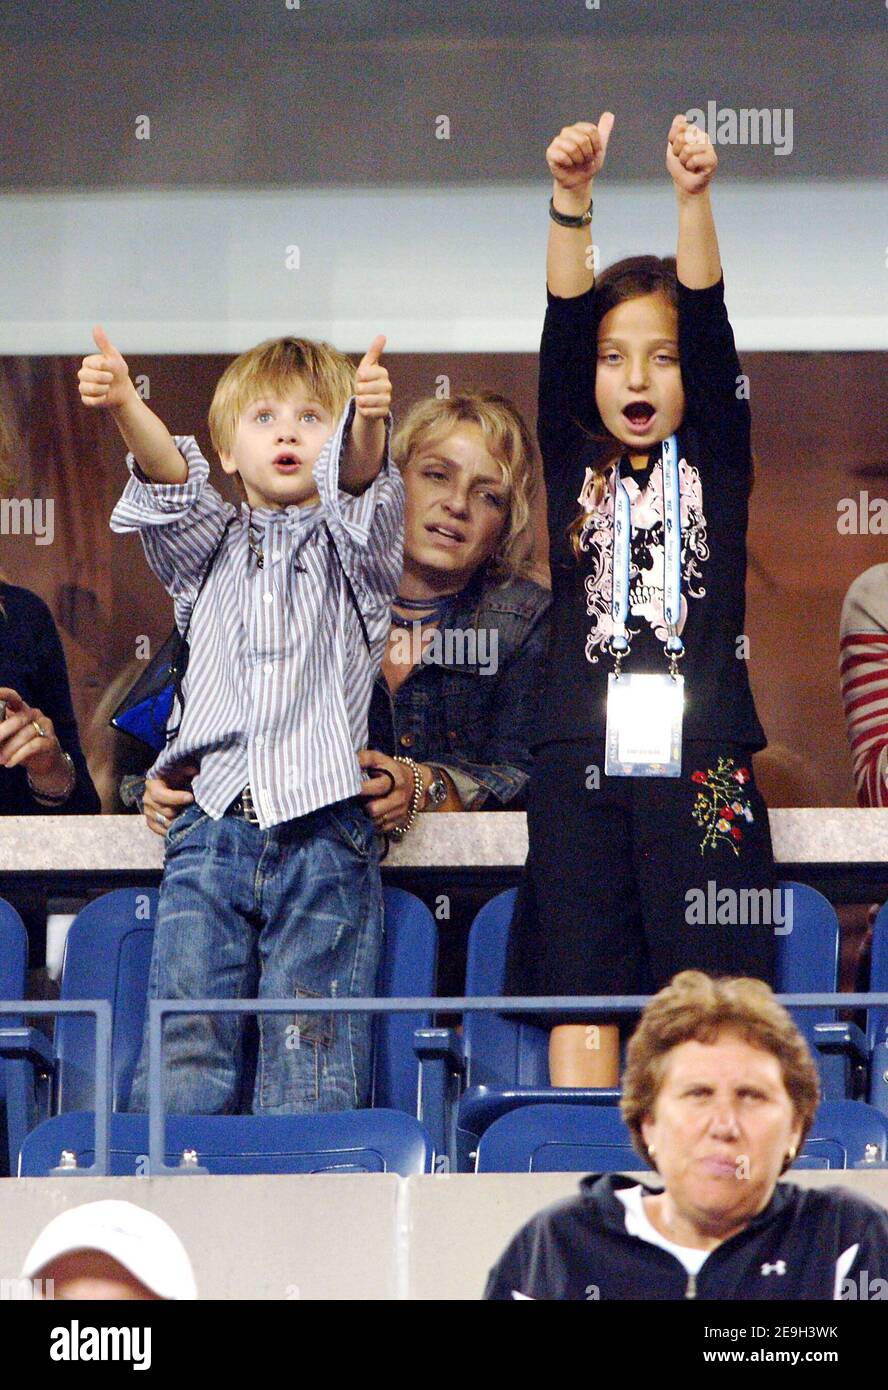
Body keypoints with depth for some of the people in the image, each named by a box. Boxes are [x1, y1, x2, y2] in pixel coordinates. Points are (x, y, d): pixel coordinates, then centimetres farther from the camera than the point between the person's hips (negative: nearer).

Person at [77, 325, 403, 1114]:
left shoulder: (349, 545, 12)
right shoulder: (209, 548, 17)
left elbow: (362, 481, -10)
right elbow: (168, 481, -3)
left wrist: (369, 421, -35)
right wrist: (124, 408, -25)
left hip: (325, 834, -2)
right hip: (213, 824, 2)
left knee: (314, 1050, -5)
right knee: (184, 1039, -7)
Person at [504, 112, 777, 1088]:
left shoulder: (715, 463, 9)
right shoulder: (572, 464, 11)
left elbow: (712, 330, -4)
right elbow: (563, 331, -2)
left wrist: (693, 197, -19)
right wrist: (570, 201, -17)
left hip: (700, 761, -1)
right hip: (581, 766, 1)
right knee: (578, 993, -2)